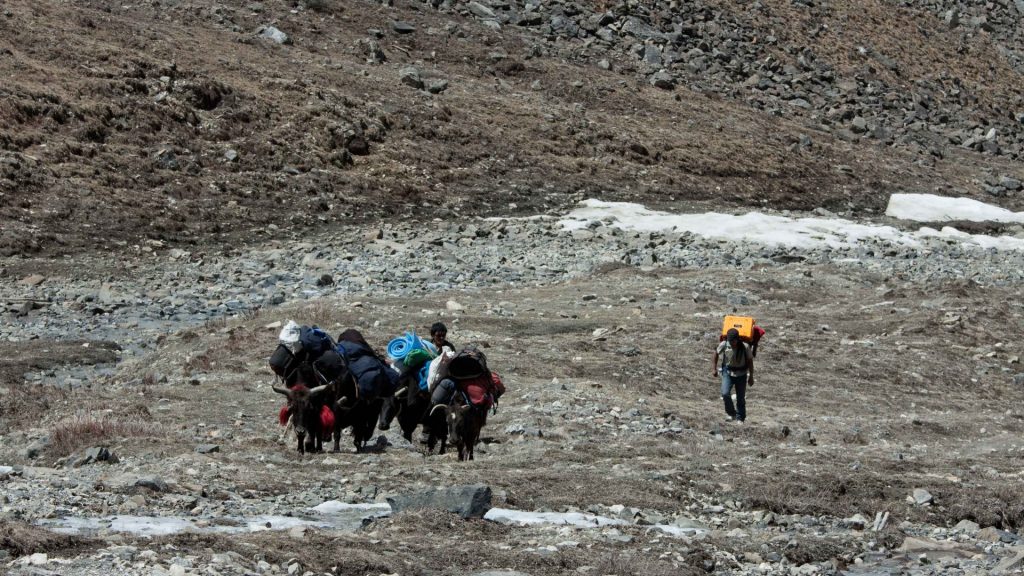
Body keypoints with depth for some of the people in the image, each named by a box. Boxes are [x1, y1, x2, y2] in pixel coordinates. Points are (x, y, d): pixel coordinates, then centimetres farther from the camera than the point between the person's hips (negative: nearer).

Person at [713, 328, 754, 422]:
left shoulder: (745, 347, -19)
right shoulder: (724, 345, -15)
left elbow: (750, 361, -6)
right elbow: (716, 354, 5)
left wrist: (751, 377, -2)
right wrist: (714, 368, 7)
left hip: (741, 374, -1)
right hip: (728, 372, 1)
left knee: (741, 398, 6)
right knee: (725, 394, -17)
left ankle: (740, 418, 22)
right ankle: (731, 414, 5)